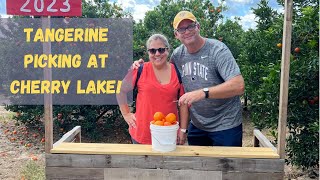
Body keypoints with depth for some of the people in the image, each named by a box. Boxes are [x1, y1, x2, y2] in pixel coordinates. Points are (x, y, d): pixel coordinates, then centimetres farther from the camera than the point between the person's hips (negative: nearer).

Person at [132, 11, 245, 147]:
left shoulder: (218, 50, -18)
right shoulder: (177, 54, -1)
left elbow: (239, 86, -30)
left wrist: (202, 93, -40)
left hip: (225, 126, -5)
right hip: (196, 124, 6)